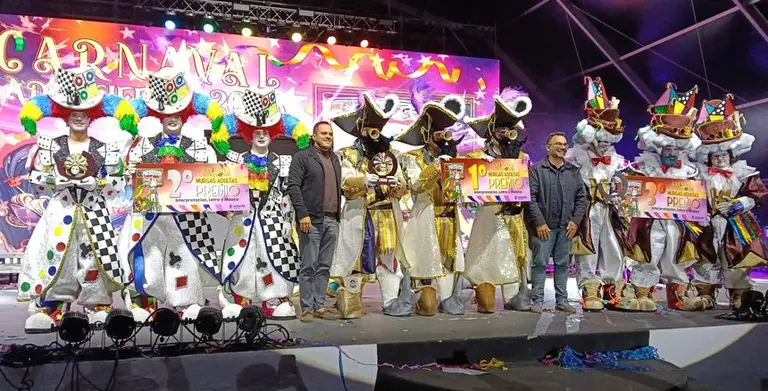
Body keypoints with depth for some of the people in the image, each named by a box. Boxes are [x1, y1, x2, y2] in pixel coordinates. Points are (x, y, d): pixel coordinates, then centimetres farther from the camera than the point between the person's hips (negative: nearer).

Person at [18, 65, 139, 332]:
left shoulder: (104, 148, 6)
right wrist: (56, 181, -12)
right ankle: (48, 308, -1)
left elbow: (116, 183, 3)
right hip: (61, 209, 0)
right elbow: (36, 177, 4)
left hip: (94, 210, 0)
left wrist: (96, 183, -13)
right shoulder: (51, 145, 6)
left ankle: (99, 306, 9)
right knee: (55, 253, -6)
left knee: (97, 255, -1)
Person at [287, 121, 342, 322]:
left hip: (331, 221, 6)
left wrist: (338, 215, 13)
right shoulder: (302, 157, -1)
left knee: (324, 267, 8)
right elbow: (293, 186, -9)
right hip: (312, 220, -6)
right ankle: (307, 309, 4)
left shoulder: (334, 159, 20)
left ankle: (319, 306, 14)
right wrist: (302, 214, -16)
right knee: (309, 266, -2)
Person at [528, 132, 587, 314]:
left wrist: (576, 221, 0)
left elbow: (581, 197, 12)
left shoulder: (574, 171, 13)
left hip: (566, 227, 4)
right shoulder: (537, 169, 0)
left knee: (562, 264, 9)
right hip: (544, 226, -4)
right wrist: (539, 222, -12)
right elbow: (531, 197, -7)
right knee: (540, 263, -1)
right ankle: (538, 301, 6)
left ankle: (562, 300, 17)